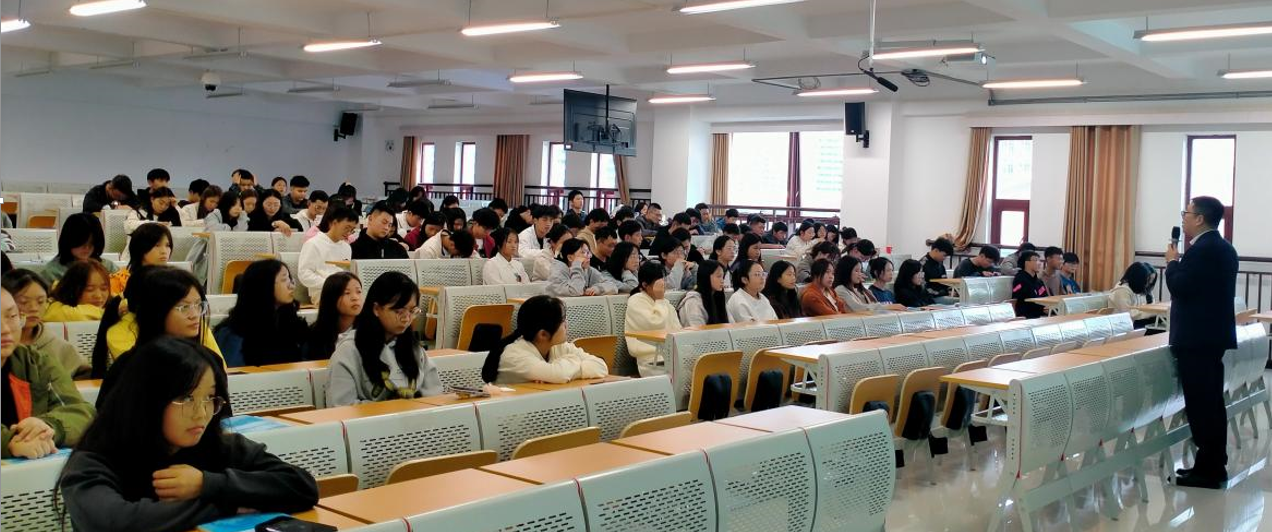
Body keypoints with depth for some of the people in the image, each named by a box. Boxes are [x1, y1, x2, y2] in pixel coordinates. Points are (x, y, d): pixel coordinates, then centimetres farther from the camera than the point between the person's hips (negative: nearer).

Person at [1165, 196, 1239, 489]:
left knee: (1200, 404, -6)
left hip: (1197, 337, -10)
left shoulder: (1201, 250, -17)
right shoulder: (1222, 248, 15)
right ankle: (1215, 465, 20)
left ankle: (1207, 470, -3)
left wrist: (1172, 261, -5)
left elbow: (1178, 286, -19)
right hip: (1213, 333, 10)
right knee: (1211, 403, 14)